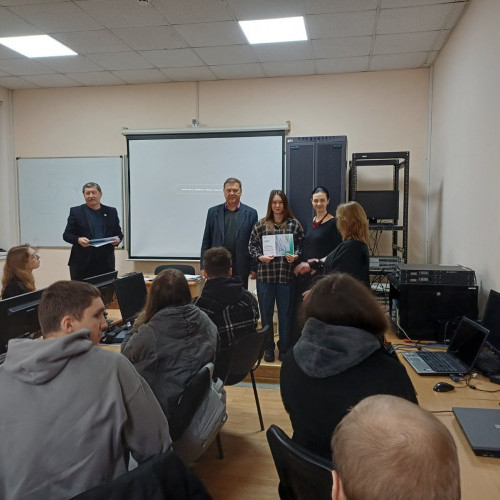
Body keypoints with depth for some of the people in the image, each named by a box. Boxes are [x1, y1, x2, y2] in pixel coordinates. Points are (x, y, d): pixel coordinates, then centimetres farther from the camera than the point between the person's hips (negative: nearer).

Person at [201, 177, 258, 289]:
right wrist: (204, 266, 3)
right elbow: (206, 241, 8)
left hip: (240, 269, -1)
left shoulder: (250, 213, 4)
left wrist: (254, 268, -2)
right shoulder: (213, 212, 7)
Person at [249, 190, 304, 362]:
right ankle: (268, 348, 23)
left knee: (285, 313, 7)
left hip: (286, 275, 0)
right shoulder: (261, 224, 4)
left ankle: (284, 348, 22)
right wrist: (260, 257, -10)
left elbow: (301, 245, 5)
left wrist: (295, 256, -13)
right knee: (266, 312, 8)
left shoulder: (294, 224, 3)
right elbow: (252, 245, 6)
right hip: (265, 275, 1)